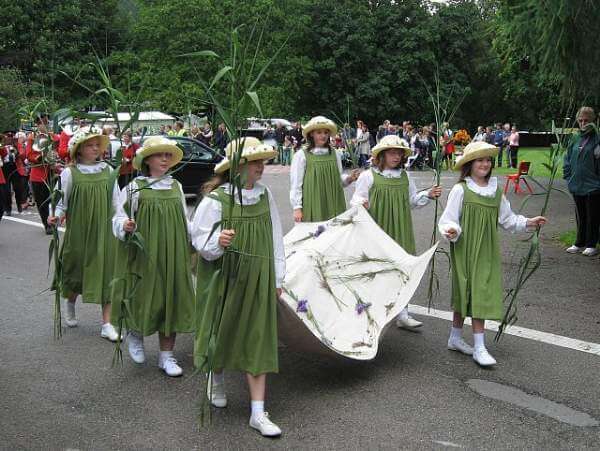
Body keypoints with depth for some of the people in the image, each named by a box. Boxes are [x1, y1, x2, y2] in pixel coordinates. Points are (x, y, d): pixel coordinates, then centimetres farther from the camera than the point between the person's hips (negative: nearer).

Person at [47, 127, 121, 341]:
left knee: (106, 272, 0)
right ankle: (70, 302, 44)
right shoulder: (69, 173, -4)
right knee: (77, 270, 10)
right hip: (79, 230, -2)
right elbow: (63, 202, -1)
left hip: (105, 230, 2)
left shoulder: (108, 170, 3)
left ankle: (107, 324, 5)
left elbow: (116, 201, 9)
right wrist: (56, 216, -19)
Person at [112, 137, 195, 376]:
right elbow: (118, 218, -4)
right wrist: (125, 226, -24)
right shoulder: (134, 187, -4)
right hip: (143, 253, -4)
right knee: (143, 299, -1)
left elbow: (185, 220, 16)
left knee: (171, 300, 5)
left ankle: (166, 355, 18)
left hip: (173, 254, 4)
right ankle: (135, 334, 33)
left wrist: (188, 249, 15)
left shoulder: (176, 186, 9)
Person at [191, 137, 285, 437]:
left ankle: (258, 412, 6)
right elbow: (199, 237, -9)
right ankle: (216, 378, 46)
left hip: (258, 278, 3)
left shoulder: (265, 196, 0)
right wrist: (218, 241, -31)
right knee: (222, 330, 13)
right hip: (223, 276, -3)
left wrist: (277, 278, 9)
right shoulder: (215, 199, -14)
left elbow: (275, 238, 6)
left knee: (257, 338, 1)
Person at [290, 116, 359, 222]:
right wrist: (297, 208, -6)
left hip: (333, 204, 4)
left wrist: (349, 178, -5)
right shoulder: (301, 155, -2)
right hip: (313, 205, -4)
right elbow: (295, 183, -2)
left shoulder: (335, 154, 10)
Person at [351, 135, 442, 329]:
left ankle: (402, 314, 9)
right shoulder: (368, 176, -5)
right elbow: (357, 199, -4)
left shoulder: (405, 177, 10)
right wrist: (361, 204, -26)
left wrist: (428, 195, 1)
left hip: (399, 232, 4)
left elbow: (412, 200, 17)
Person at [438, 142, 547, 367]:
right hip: (466, 249, -5)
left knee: (467, 295, 11)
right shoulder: (460, 190, -10)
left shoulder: (496, 190, 7)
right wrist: (451, 231, -30)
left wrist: (528, 222, 1)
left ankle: (455, 338, 25)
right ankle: (479, 347, -1)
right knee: (474, 294, -6)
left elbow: (507, 219, 13)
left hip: (487, 250, 5)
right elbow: (448, 220, -11)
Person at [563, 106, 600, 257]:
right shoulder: (576, 139, 7)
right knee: (580, 216, 16)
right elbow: (568, 158, 14)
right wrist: (568, 177, 8)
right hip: (577, 186, 6)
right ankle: (580, 243, 26)